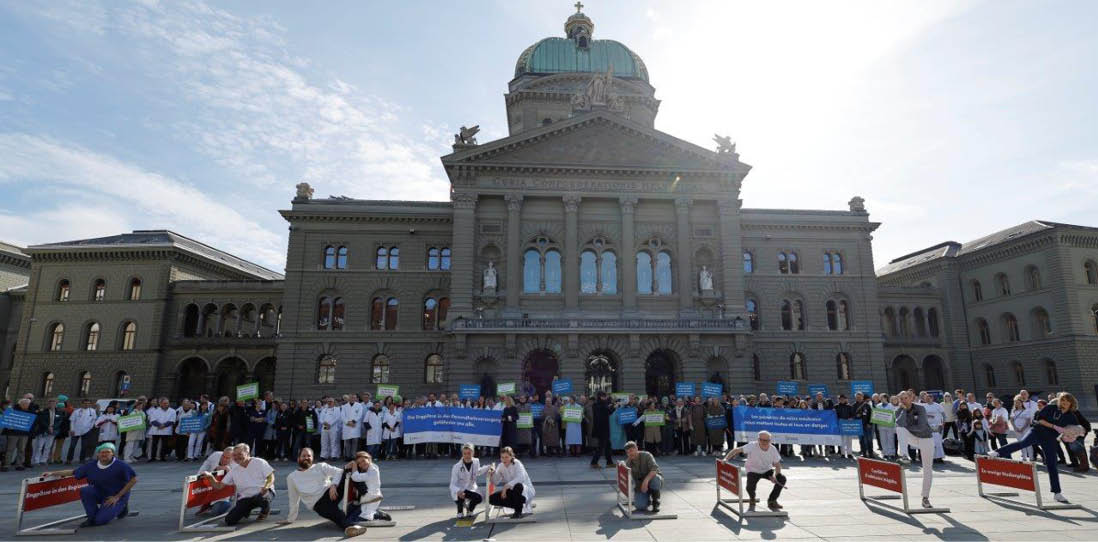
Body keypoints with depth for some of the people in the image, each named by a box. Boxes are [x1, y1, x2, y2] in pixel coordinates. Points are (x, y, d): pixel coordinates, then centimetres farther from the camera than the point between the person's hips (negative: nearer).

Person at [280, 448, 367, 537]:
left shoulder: (320, 466, 14)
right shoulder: (292, 477, 17)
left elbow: (339, 472, -1)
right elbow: (293, 500, 23)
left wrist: (333, 485, -19)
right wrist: (290, 519, 21)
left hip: (332, 492, 2)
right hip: (319, 504, -2)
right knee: (336, 513, -37)